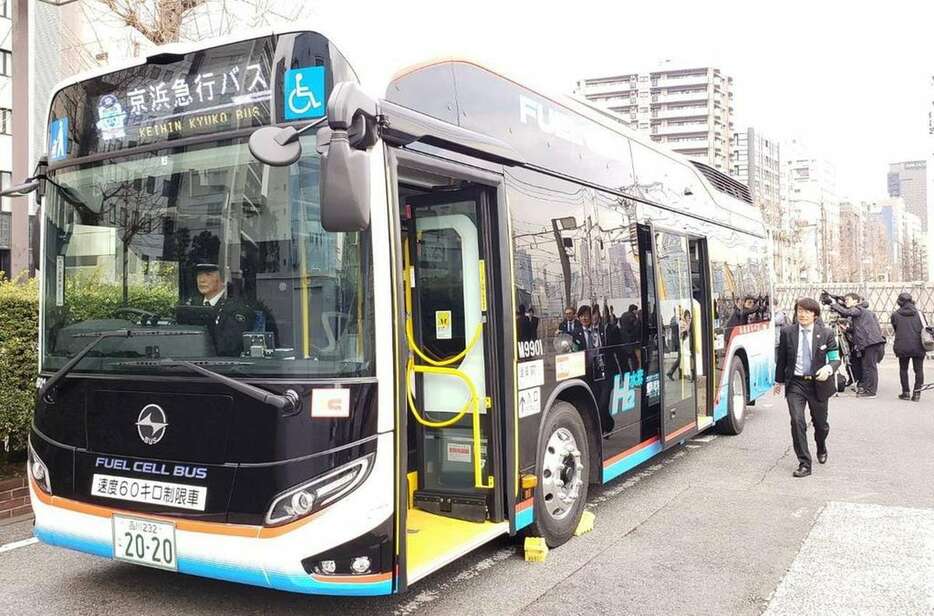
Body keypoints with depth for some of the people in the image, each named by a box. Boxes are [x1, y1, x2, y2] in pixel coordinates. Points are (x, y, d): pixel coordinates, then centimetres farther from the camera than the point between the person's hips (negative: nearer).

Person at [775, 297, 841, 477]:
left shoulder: (826, 334, -4)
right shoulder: (787, 332, -1)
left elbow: (836, 359, -1)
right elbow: (781, 359, 9)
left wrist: (829, 368, -23)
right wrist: (779, 381, 15)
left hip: (818, 383, 0)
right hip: (795, 383, 0)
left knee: (820, 423, 15)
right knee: (797, 421, -13)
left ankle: (821, 449, 48)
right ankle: (804, 464, -5)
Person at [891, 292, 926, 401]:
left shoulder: (895, 315, 0)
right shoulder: (918, 313, 3)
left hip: (902, 346, -1)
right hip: (918, 346, 1)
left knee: (903, 369, 13)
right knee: (919, 370, 9)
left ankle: (906, 393, 14)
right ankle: (916, 393, 4)